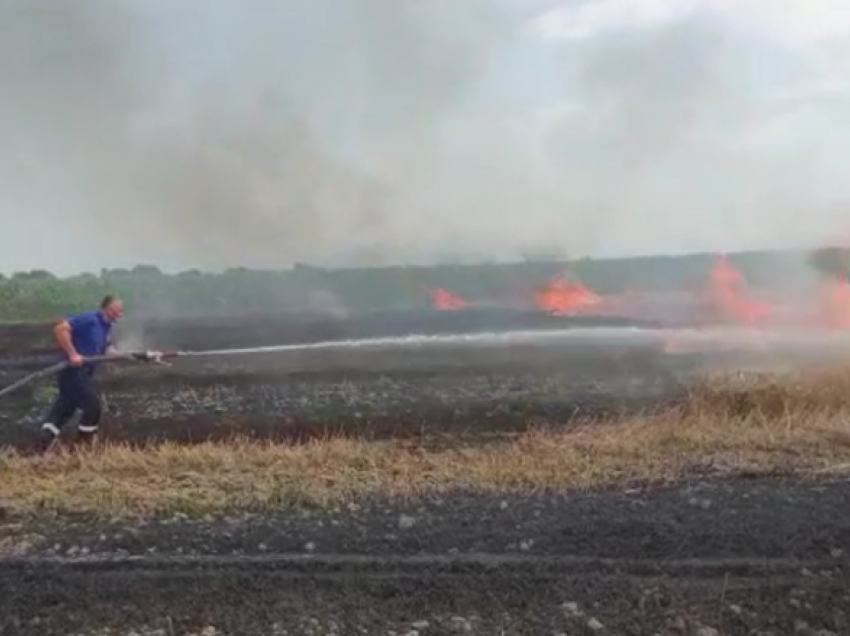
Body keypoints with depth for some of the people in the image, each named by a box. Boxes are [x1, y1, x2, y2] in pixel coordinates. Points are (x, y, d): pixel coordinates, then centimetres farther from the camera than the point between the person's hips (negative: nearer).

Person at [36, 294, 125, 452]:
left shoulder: (106, 327, 11)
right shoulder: (89, 319, -19)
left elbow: (106, 350, 18)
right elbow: (61, 329, -25)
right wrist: (72, 354, -27)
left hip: (83, 371, 10)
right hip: (73, 369, -10)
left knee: (65, 407, 11)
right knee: (93, 404, -3)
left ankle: (46, 440, 12)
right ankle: (86, 443, 12)